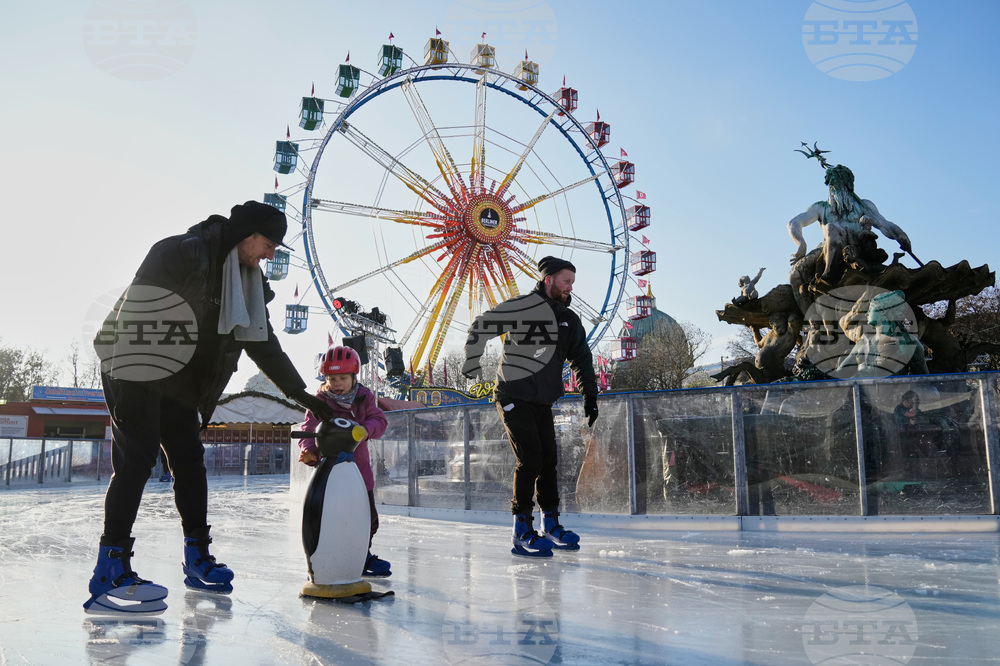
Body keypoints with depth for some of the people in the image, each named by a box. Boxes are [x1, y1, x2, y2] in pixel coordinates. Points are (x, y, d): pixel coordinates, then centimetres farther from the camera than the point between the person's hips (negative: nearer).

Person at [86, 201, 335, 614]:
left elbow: (264, 346, 12)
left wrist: (303, 396, 11)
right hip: (133, 371, -8)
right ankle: (110, 573, -12)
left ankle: (197, 559, 15)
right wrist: (130, 376, -30)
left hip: (178, 383, 8)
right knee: (138, 458, -15)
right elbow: (134, 314, -24)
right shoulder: (183, 254, -20)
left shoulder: (247, 283, 7)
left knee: (190, 460, 6)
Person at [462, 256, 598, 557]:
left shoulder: (569, 319, 12)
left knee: (548, 460, 8)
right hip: (514, 397, -7)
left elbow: (582, 358, 20)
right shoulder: (522, 306, -12)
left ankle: (551, 525, 21)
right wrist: (471, 362, -11)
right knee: (530, 459, -13)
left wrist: (590, 394, 14)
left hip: (542, 402, 7)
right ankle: (522, 533, -4)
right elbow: (481, 326, -10)